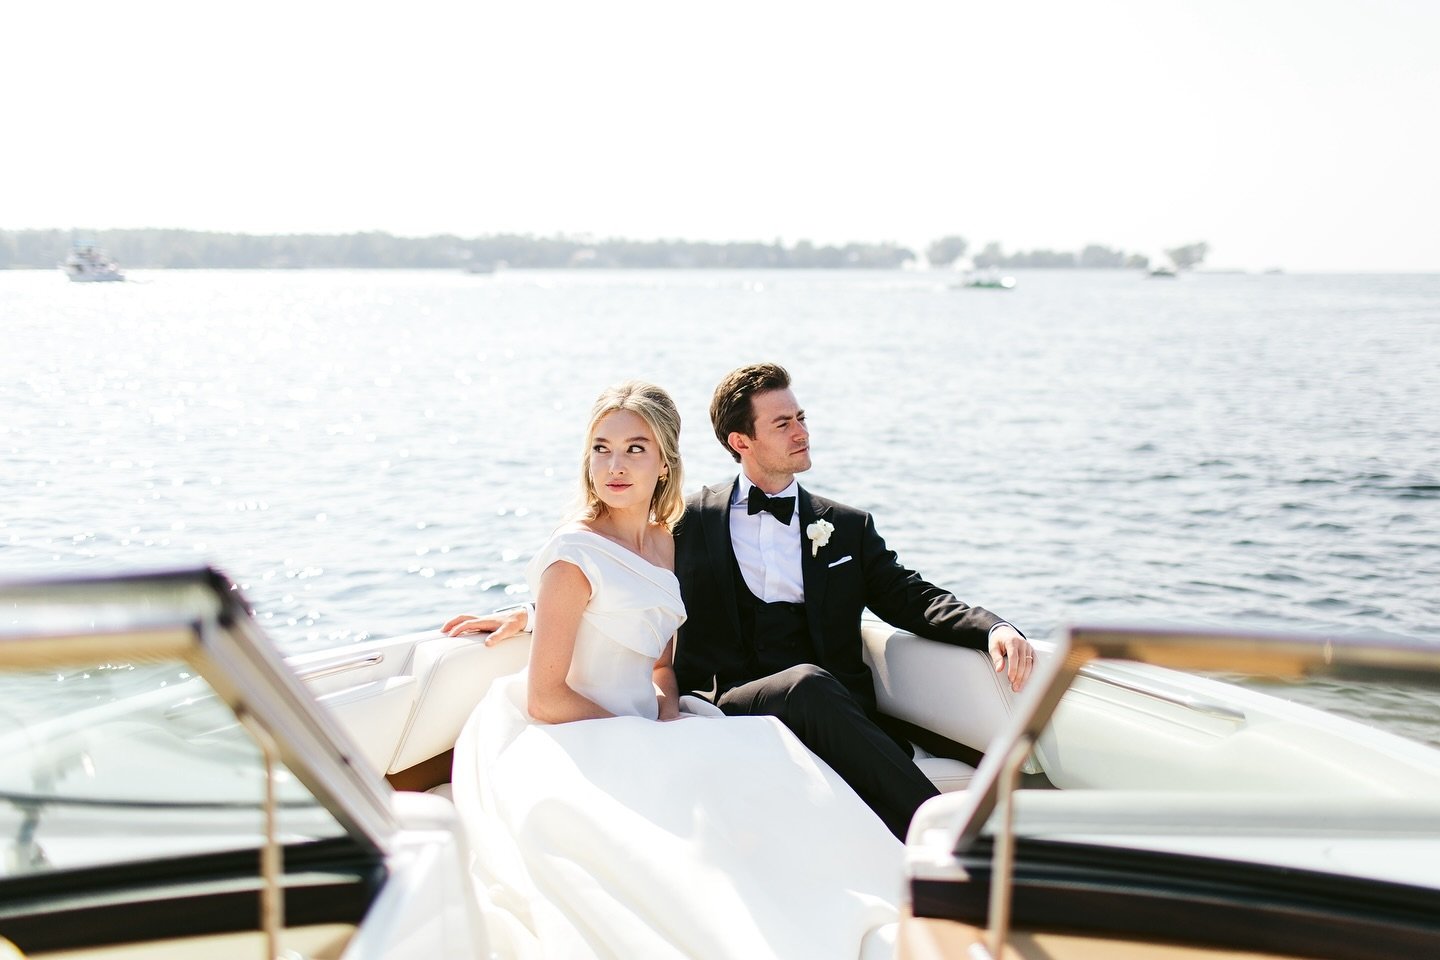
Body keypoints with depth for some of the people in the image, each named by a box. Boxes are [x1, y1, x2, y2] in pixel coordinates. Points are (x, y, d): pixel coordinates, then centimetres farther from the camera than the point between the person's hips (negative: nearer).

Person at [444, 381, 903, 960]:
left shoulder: (664, 542, 8)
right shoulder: (575, 555, -15)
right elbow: (544, 697, -16)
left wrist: (670, 716, -5)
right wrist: (647, 737, -12)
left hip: (645, 734, 7)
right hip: (576, 749, -7)